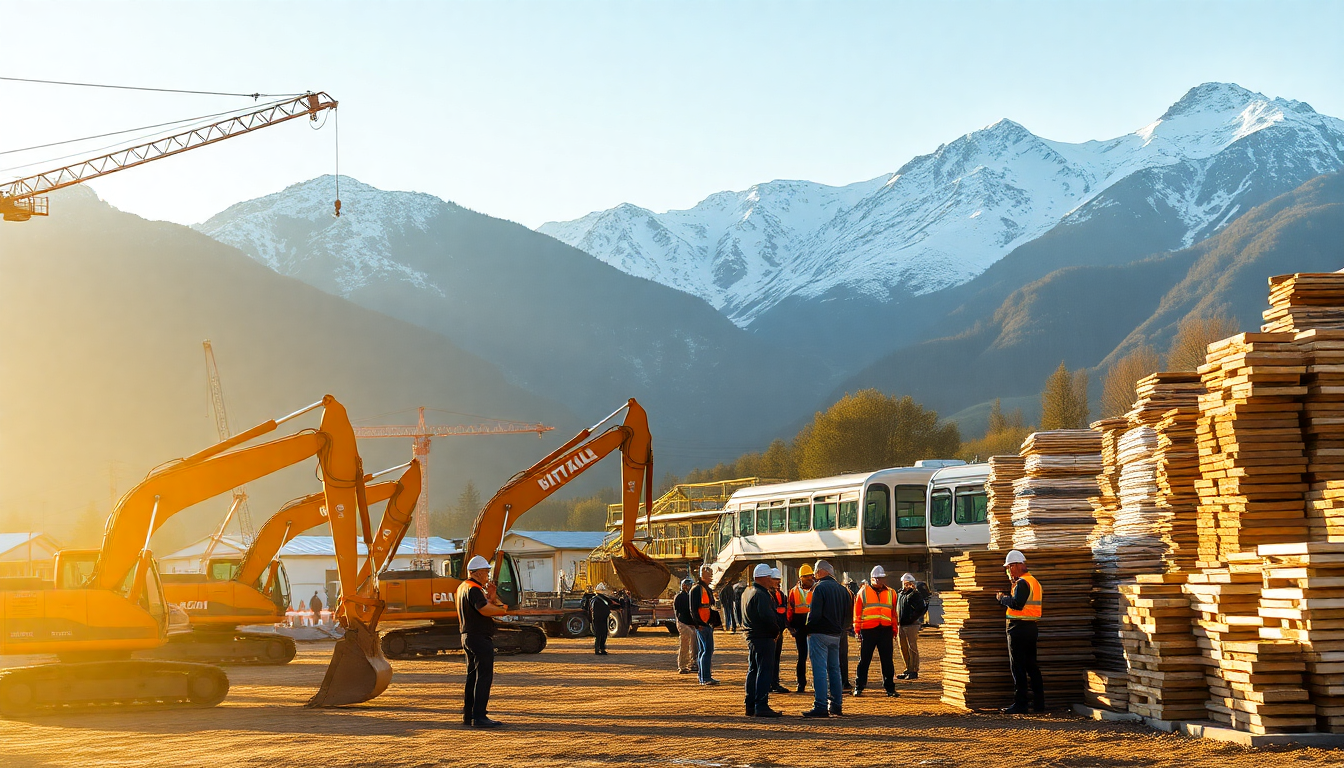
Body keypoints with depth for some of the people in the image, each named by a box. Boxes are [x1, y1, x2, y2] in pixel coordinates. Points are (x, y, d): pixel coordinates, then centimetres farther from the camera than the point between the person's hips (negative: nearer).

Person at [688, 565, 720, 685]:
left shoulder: (708, 589, 19)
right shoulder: (697, 589, -11)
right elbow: (693, 608, -16)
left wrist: (713, 622, 21)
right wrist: (698, 624, -21)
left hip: (708, 624, 10)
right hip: (701, 625, -10)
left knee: (705, 650, 12)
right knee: (707, 650, -13)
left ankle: (704, 677, 18)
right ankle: (705, 678, -14)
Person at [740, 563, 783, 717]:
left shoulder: (747, 592, 14)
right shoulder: (760, 595, -18)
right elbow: (767, 616, -25)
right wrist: (776, 631, -11)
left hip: (751, 637, 10)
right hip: (764, 638, -10)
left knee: (753, 671, 15)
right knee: (765, 671, -8)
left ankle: (750, 706, 19)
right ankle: (761, 706, -11)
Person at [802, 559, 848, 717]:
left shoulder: (820, 588, -12)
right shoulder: (841, 589, 11)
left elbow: (815, 613, -17)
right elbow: (847, 615, 13)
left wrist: (809, 629, -5)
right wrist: (840, 628, 16)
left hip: (820, 633, -8)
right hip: (836, 635, 8)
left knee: (819, 670, -7)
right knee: (834, 669, 14)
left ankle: (820, 707, -11)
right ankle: (836, 706, 16)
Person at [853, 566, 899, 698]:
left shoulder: (891, 593, 14)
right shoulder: (863, 592, 6)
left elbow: (894, 613, 17)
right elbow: (857, 612, 6)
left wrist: (894, 630, 12)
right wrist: (857, 629, 1)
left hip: (885, 630, 2)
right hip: (868, 630, -2)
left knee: (887, 661, 4)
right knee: (864, 660, 3)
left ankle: (890, 688, 11)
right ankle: (858, 687, 11)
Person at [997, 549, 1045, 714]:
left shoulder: (1022, 583, -13)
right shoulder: (1034, 581, 19)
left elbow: (1017, 604, -24)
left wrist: (1003, 598, -9)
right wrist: (1007, 599, 9)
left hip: (1019, 628, -10)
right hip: (1031, 627, 10)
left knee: (1018, 668, -5)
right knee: (1031, 665, 13)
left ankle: (1019, 704, -4)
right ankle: (1039, 703, 15)